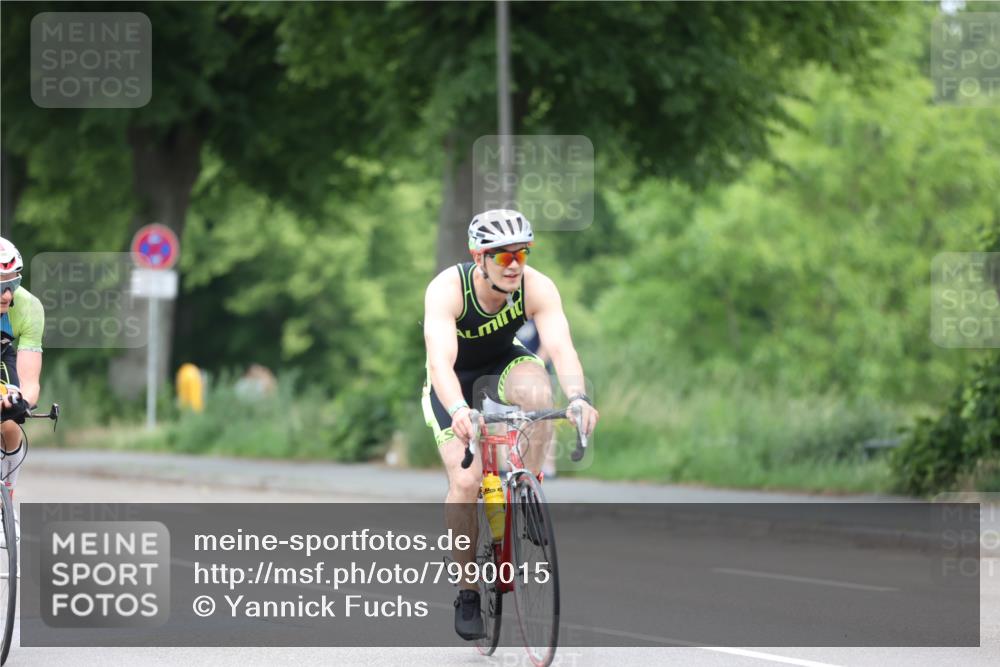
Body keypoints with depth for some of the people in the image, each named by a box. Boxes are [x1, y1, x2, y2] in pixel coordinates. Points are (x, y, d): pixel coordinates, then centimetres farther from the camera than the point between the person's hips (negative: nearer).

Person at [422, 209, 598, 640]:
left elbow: (561, 348, -37)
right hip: (455, 381, -2)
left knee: (535, 388, -35)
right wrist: (459, 410, -63)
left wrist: (577, 398, -57)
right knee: (465, 480, -19)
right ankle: (467, 591, -2)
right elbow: (440, 361, -44)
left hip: (503, 366, 2)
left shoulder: (537, 288, -26)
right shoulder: (447, 289, -32)